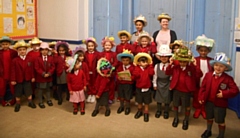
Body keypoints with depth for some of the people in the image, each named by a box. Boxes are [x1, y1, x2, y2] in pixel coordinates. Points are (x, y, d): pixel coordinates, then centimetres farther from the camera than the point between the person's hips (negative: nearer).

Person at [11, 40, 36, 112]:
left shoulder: (29, 60, -4)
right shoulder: (15, 60, -11)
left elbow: (31, 69, 0)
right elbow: (13, 71, -11)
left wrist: (32, 77, 1)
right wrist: (13, 80, -12)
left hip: (27, 79, 2)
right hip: (18, 79, -1)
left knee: (29, 91, 13)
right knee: (18, 93, 11)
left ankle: (30, 102, 29)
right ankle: (18, 104, 27)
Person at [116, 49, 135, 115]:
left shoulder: (132, 67, -10)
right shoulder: (120, 67, 1)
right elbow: (117, 74, 2)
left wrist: (131, 78, -29)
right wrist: (118, 77, -18)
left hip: (128, 84, -3)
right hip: (120, 83, 3)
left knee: (127, 97, 7)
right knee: (121, 96, 16)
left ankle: (127, 107, 27)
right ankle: (121, 106, 35)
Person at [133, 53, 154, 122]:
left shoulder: (149, 68, -4)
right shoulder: (137, 68, -7)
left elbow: (151, 73, -24)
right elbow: (135, 75, -25)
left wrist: (150, 65, -20)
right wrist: (136, 66, -21)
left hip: (147, 88, 0)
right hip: (139, 88, 1)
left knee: (146, 102, 9)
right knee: (139, 102, 18)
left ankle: (146, 113, 22)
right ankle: (139, 111, 38)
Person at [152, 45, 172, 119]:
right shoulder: (157, 66, -3)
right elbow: (155, 76, 1)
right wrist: (154, 84, 2)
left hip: (167, 84, -2)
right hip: (159, 83, 2)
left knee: (167, 98, 9)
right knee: (158, 98, 12)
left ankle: (166, 112, 26)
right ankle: (158, 111, 30)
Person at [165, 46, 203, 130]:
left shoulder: (192, 68, -11)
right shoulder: (175, 67, -4)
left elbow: (199, 75, -23)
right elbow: (167, 73, -7)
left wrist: (195, 66, -32)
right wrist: (170, 64, -20)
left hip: (186, 91, -2)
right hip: (176, 90, 3)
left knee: (187, 107, 11)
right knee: (175, 105, 17)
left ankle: (186, 120, 32)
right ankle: (176, 118, 39)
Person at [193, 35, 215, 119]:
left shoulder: (211, 60, -3)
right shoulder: (195, 60, -7)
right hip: (197, 83, -1)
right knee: (196, 97, 13)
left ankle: (204, 110, 31)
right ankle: (197, 109, 31)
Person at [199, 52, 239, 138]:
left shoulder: (228, 78, -14)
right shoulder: (208, 75, -5)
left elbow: (235, 90, -17)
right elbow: (203, 87, 0)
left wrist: (224, 94, -27)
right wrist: (201, 97, -6)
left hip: (220, 103, -4)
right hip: (209, 101, 4)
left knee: (220, 121, 9)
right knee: (209, 118, 24)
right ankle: (208, 131, 47)